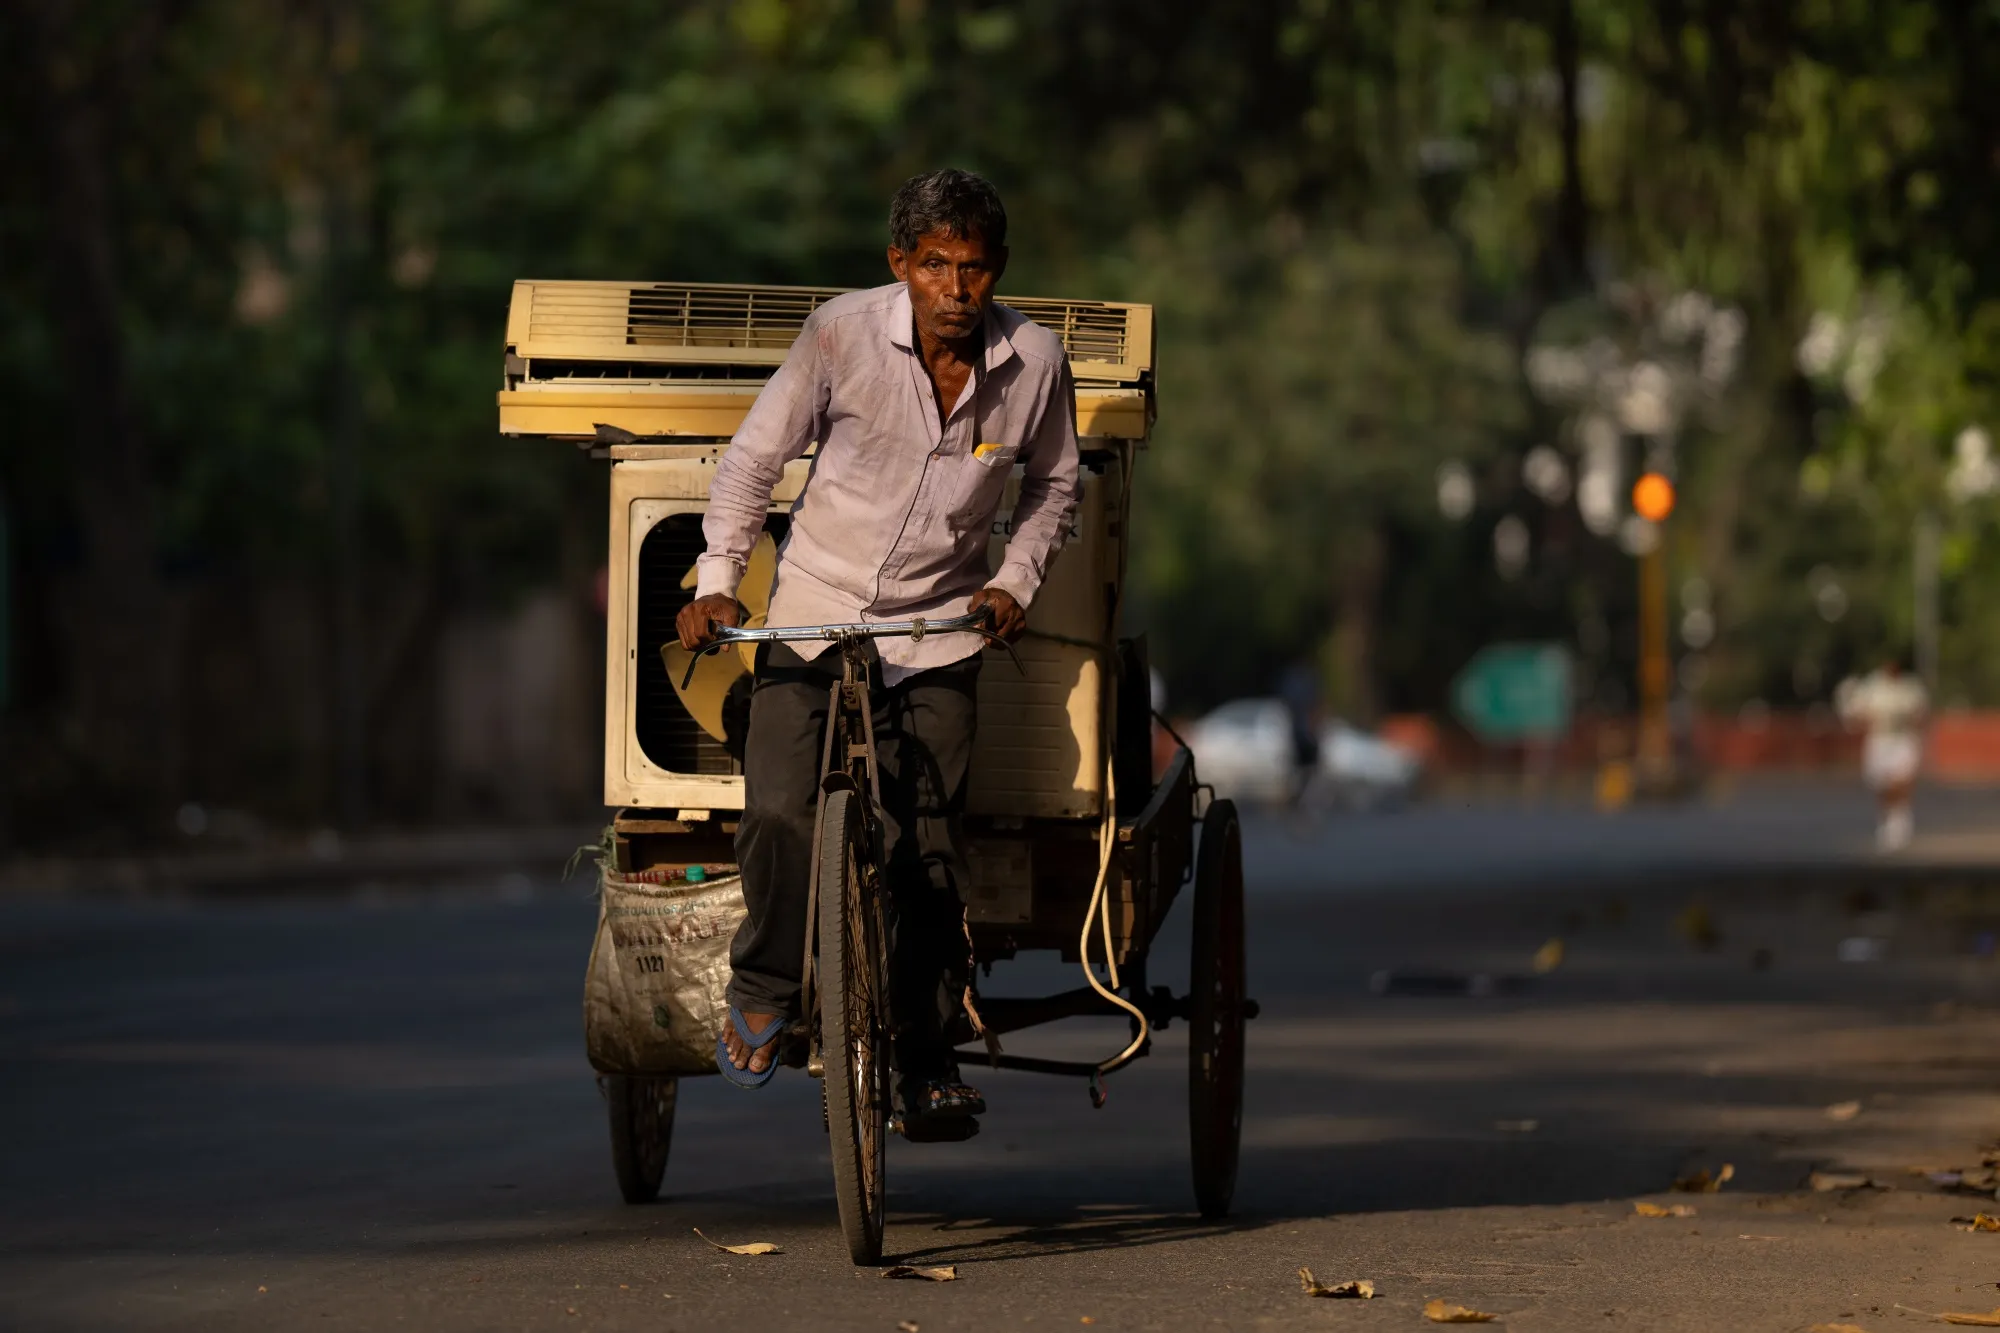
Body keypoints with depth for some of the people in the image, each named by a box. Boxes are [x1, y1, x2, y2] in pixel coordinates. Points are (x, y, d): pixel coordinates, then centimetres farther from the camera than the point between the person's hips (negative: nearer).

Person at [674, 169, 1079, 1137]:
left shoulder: (1034, 362, -7)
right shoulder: (842, 333, -14)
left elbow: (1052, 484, 12)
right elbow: (755, 457, -3)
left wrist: (1015, 581, 0)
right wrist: (716, 580, -7)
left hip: (939, 631, 1)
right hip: (815, 613, -1)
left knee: (927, 850, -4)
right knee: (777, 811, -20)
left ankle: (927, 1056, 10)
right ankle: (764, 991, 3)